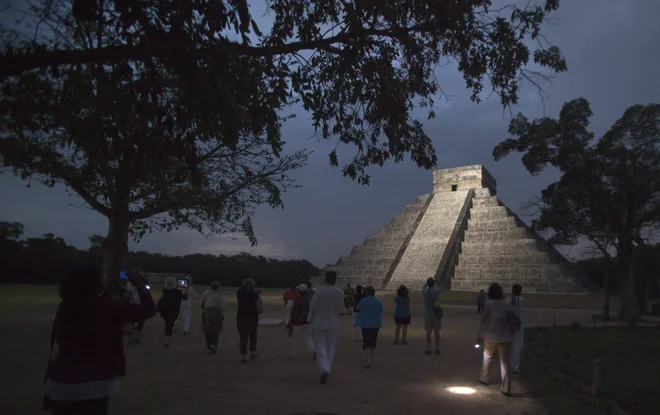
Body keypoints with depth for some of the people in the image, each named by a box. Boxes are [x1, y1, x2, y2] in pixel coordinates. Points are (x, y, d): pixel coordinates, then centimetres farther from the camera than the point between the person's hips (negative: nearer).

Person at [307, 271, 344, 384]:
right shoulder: (340, 293, -7)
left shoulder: (319, 291, -12)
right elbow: (340, 309, 1)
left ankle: (324, 370, -16)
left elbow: (313, 307, -9)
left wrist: (310, 320, 7)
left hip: (320, 324, -1)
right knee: (331, 349, 15)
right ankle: (327, 370, 18)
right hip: (334, 324, 1)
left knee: (321, 348, 2)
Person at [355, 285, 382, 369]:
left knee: (367, 342, -4)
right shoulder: (379, 301, 0)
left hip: (366, 324, -4)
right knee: (373, 340, 20)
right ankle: (371, 357, 33)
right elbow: (381, 313, 7)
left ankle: (368, 360, -18)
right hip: (376, 324, 4)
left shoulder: (364, 300, -11)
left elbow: (357, 308, 4)